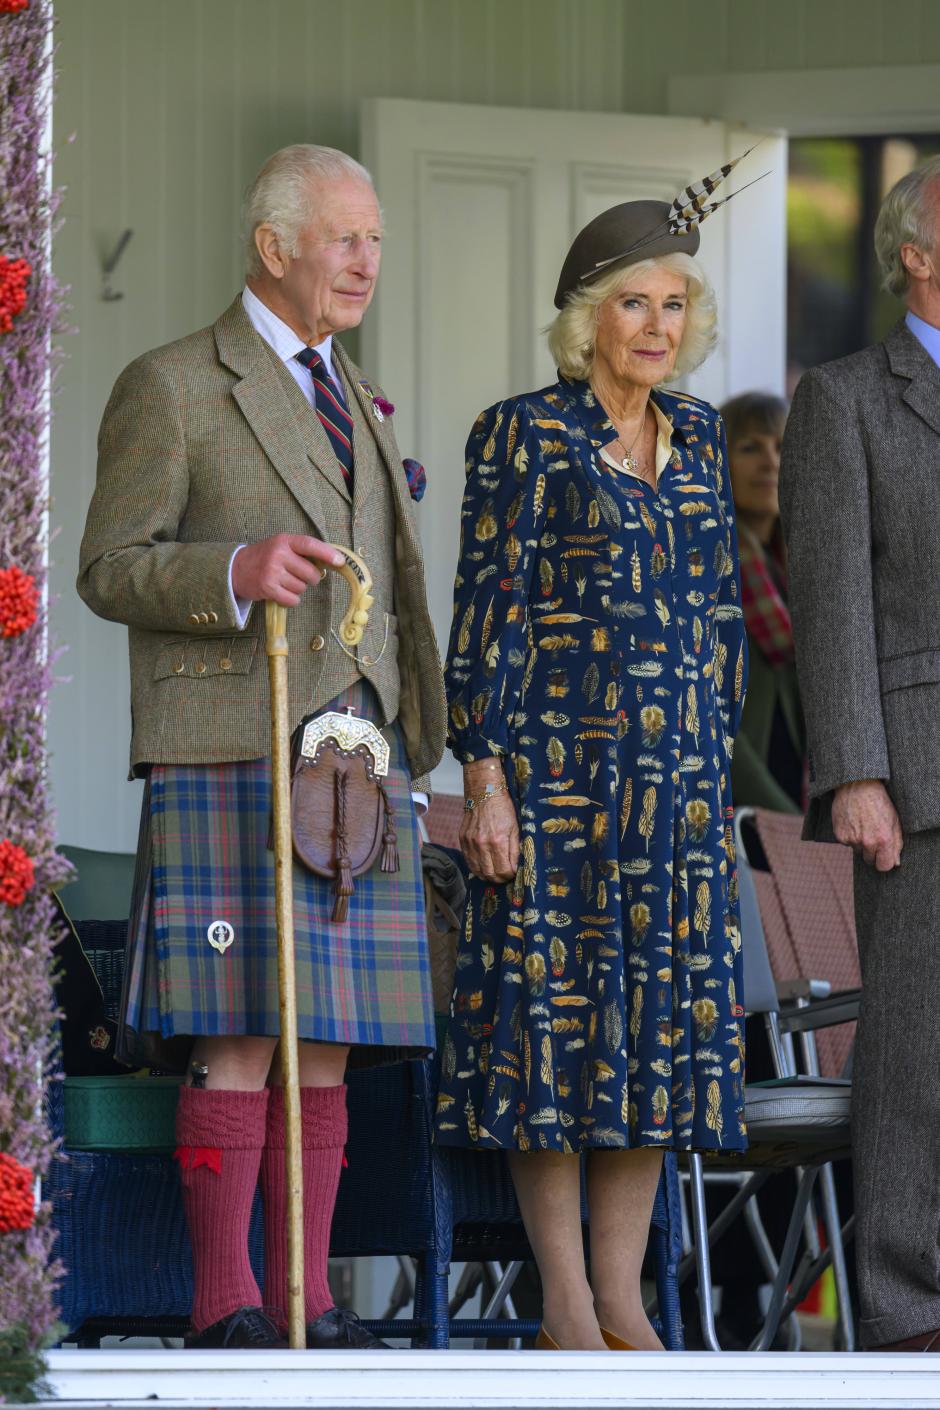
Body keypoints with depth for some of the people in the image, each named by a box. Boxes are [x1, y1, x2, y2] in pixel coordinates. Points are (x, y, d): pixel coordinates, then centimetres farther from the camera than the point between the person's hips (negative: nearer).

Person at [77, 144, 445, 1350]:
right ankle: (225, 1304, -8)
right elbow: (109, 569, -4)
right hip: (232, 760, -6)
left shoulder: (358, 403, 23)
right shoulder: (169, 389, 2)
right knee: (241, 1036, -11)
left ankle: (307, 1297, 4)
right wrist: (234, 575, -22)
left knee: (328, 1042, 3)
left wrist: (409, 747, 19)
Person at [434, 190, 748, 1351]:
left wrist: (716, 753, 14)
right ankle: (564, 1298, 1)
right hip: (556, 763, -6)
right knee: (553, 1004, -4)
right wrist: (484, 776, -12)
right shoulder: (522, 436, -3)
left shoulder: (697, 438, 14)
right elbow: (486, 614, -7)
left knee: (661, 1012, 3)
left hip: (677, 774, 6)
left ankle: (622, 1295, 7)